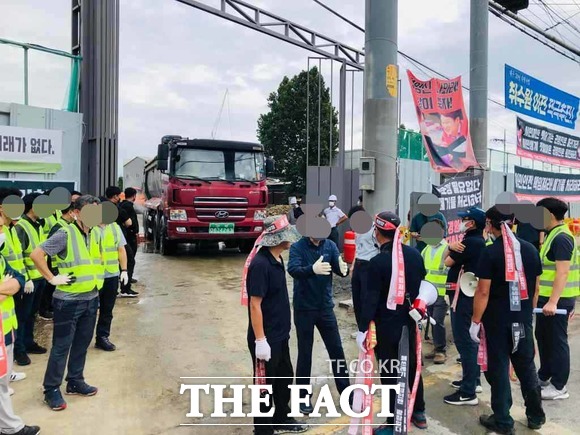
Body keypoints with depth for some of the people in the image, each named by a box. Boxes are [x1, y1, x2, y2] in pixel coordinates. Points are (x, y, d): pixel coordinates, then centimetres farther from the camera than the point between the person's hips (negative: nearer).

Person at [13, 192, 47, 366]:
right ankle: (19, 349, 12)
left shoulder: (38, 225, 10)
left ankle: (28, 342, 30)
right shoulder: (20, 227, -15)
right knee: (22, 314, 3)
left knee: (32, 313, 18)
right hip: (29, 279, -8)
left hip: (40, 277, 8)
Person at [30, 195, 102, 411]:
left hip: (91, 299, 7)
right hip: (68, 301, -7)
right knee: (61, 346, 3)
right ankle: (51, 389, 17)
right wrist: (52, 278, -16)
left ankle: (75, 381, 31)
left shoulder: (95, 234, 7)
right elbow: (36, 254, -19)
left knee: (82, 344, 16)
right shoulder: (65, 234, -15)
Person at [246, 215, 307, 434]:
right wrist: (260, 340, -22)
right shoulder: (260, 264, -24)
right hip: (266, 338, -9)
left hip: (280, 335, 9)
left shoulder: (277, 259, 4)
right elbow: (255, 304, -23)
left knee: (284, 377, 22)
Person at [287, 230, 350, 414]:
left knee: (337, 350, 12)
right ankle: (303, 396, 24)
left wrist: (344, 268, -38)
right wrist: (312, 269, -50)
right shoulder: (297, 247, -12)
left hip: (325, 307, 3)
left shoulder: (330, 245, -1)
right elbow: (293, 270, -30)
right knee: (305, 354, 8)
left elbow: (338, 267, -14)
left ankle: (346, 393, 28)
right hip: (304, 309, -3)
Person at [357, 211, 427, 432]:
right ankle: (419, 413, 38)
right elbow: (423, 285, 9)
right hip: (409, 322, 7)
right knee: (412, 366, 22)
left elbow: (370, 299, -21)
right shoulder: (414, 254, -2)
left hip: (386, 326, -7)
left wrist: (362, 328, -14)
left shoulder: (377, 262, -22)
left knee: (389, 374, 5)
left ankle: (393, 424, 17)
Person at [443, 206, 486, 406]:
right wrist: (451, 247, -5)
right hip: (468, 294, 11)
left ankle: (468, 393, -2)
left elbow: (448, 262, -11)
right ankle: (473, 380, 32)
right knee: (469, 338, 19)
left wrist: (452, 249, 6)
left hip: (463, 296, -11)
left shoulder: (470, 242, -19)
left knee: (464, 340, -7)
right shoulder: (478, 241, 14)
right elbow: (446, 258, 13)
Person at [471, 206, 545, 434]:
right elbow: (536, 287, 10)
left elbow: (483, 291, -18)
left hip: (497, 320, -5)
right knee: (526, 366, 18)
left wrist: (475, 321, -10)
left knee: (498, 368, 5)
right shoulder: (531, 249, 1)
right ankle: (536, 415, 31)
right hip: (524, 319, 5)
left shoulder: (490, 252, -17)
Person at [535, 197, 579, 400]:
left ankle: (559, 386, 12)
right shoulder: (552, 235, 13)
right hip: (546, 297, 10)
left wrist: (553, 301, -28)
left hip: (557, 300, -10)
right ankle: (544, 376, 33)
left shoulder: (561, 238, -17)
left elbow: (563, 272, -24)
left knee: (557, 341, 0)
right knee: (543, 337, 18)